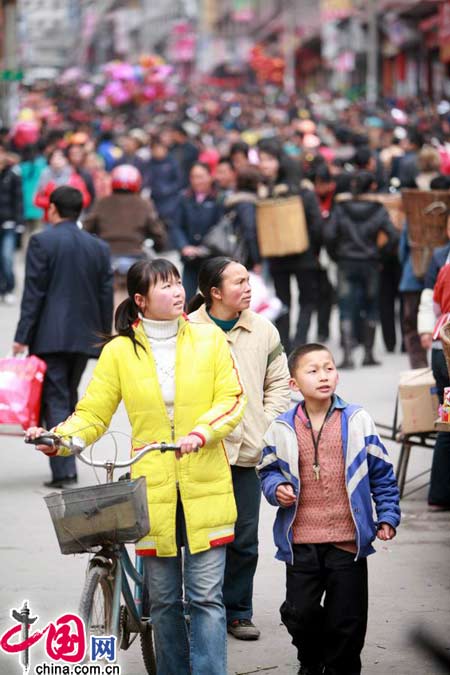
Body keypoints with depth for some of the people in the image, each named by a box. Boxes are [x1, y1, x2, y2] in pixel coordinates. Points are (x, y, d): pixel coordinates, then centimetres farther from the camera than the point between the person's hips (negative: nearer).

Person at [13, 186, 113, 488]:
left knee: (55, 400, -4)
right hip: (86, 335, 5)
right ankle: (67, 464, 20)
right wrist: (105, 338, 17)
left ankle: (63, 471, -14)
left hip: (51, 335, -5)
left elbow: (33, 293, -9)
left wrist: (22, 337, -7)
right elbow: (106, 296, 9)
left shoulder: (42, 242, -6)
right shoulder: (99, 247, 8)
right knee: (69, 397, 18)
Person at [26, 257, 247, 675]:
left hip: (204, 488, -1)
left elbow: (231, 400, -1)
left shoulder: (209, 339, 3)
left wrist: (201, 432, -19)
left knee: (206, 596, -4)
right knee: (163, 600, 8)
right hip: (153, 489, 1)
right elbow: (92, 414, 3)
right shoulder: (119, 351, 2)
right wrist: (59, 438, -17)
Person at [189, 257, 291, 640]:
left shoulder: (263, 331, 8)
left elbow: (278, 383, 15)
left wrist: (267, 428, 4)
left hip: (247, 452, 3)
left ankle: (238, 612, 19)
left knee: (244, 539, 7)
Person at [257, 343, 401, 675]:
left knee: (347, 617, 3)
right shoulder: (282, 429, 1)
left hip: (348, 539, 0)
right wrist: (277, 488, -7)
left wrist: (388, 516, 6)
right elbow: (268, 470, 15)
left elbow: (381, 473, 8)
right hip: (301, 543, 0)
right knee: (300, 612, 3)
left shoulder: (358, 421, 1)